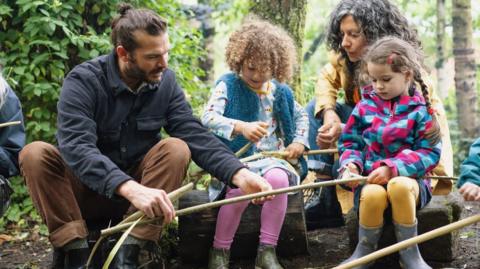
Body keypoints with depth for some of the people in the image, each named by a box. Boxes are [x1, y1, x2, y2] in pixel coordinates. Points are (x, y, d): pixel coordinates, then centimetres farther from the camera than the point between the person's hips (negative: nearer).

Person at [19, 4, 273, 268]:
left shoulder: (165, 81, -5)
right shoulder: (83, 81, -18)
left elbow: (196, 135, -13)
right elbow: (77, 147, -33)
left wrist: (239, 174, -32)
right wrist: (130, 188, -48)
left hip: (140, 185, 3)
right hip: (86, 190, -2)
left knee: (176, 148, -24)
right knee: (35, 154, -27)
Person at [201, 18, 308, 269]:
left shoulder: (279, 91, 12)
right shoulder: (228, 85, -2)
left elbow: (300, 116, 29)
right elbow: (208, 117, -17)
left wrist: (299, 141, 9)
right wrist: (241, 127, -33)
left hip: (271, 156, 3)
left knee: (278, 178, -32)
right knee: (241, 187, -35)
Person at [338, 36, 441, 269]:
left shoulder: (420, 110, 1)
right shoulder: (365, 106, 10)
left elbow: (430, 153, -6)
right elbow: (349, 142, 14)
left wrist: (392, 168, -18)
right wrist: (350, 164, -9)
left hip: (408, 178, -2)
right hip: (371, 179, 2)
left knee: (399, 186, -40)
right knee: (373, 194, -37)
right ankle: (365, 248, -8)